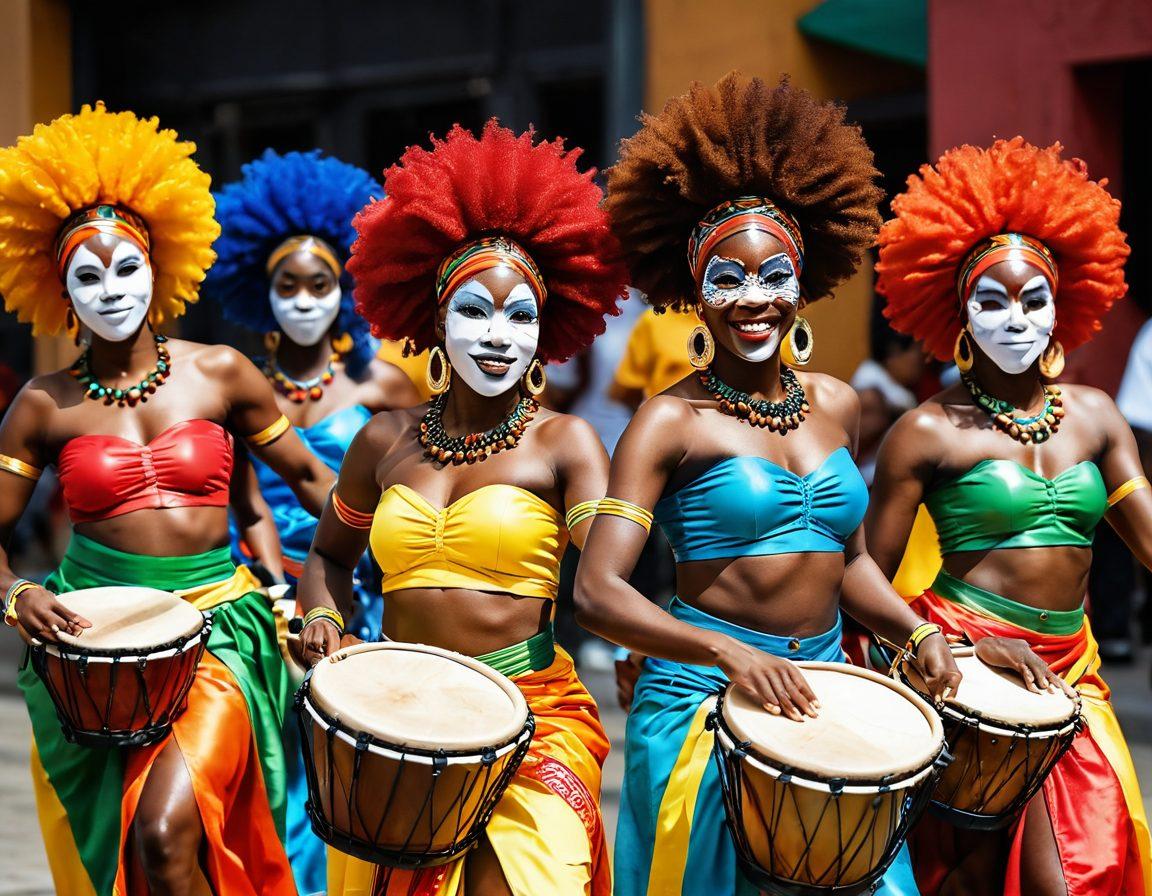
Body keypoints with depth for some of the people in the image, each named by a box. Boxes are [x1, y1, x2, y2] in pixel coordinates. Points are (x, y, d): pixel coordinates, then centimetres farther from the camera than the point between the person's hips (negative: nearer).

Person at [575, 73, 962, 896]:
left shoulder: (836, 405, 8)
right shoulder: (672, 421, -9)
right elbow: (598, 591, -16)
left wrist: (914, 631, 3)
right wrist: (728, 651, -28)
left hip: (822, 696, 5)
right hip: (705, 702, -4)